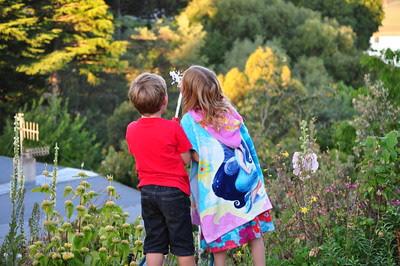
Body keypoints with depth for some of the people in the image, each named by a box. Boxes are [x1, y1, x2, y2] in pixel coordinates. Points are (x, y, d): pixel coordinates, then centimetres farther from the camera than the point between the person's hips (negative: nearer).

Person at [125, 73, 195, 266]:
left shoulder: (131, 130, 1)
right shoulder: (173, 128, -13)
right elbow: (186, 159, -7)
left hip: (147, 191, 5)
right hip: (173, 191, -4)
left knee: (154, 244, 10)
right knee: (183, 244, 5)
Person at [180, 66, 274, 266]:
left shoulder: (189, 120, -6)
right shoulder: (229, 110, 8)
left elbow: (196, 156, -13)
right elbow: (248, 144, 10)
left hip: (216, 186, -4)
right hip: (246, 179, 4)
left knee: (220, 235, 6)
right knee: (255, 231, 7)